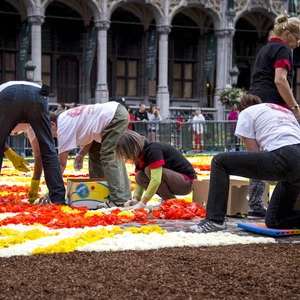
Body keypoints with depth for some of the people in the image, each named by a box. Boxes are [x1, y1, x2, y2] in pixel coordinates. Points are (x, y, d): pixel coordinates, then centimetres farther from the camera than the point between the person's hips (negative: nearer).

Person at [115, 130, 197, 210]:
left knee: (149, 170, -27)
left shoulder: (153, 150, -24)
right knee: (139, 176, -7)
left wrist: (142, 203, -35)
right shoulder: (141, 156, 4)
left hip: (186, 181, -9)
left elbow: (156, 180, -34)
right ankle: (167, 199, 2)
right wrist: (135, 199, -15)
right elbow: (139, 180, 4)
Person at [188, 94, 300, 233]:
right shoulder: (286, 110, 36)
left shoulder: (247, 112, 16)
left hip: (283, 157, -7)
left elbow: (254, 153, 9)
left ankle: (214, 220, -2)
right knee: (274, 221, 19)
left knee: (220, 161, 4)